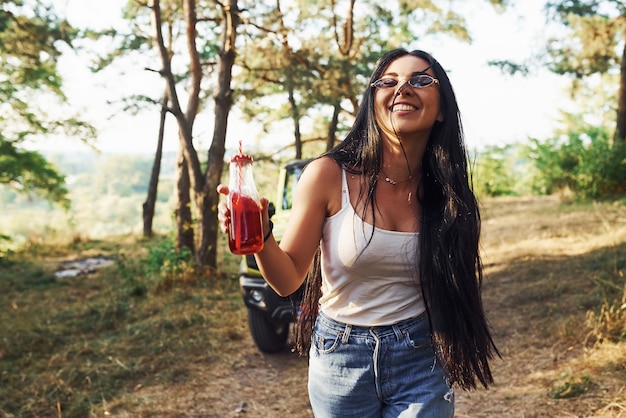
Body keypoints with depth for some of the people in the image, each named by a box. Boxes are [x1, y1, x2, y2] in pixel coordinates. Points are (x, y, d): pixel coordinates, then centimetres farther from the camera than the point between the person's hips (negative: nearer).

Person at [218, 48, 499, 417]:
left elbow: (454, 287, 7)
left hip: (420, 363, 1)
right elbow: (288, 279, -10)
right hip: (341, 359, -1)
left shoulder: (446, 189, -6)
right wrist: (260, 235, -29)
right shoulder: (330, 175, -14)